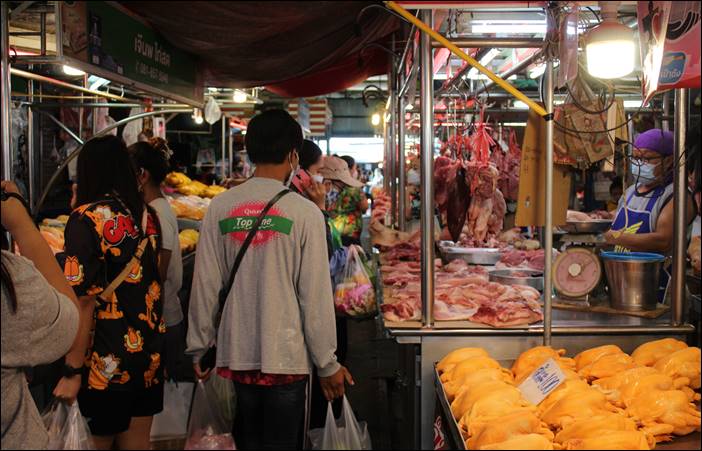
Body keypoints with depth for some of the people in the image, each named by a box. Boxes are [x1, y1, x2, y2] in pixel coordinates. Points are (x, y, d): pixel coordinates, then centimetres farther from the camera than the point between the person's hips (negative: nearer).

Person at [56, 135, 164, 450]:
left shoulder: (87, 218, -14)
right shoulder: (147, 216, 4)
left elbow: (83, 302, -18)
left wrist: (72, 371, -14)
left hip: (106, 364, -6)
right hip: (149, 357, 6)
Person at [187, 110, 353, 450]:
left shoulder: (220, 208, -2)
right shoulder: (304, 212, -9)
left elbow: (205, 285, -1)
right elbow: (315, 295, -9)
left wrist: (199, 347, 11)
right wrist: (327, 364, 0)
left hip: (235, 355, 3)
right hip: (286, 358, -3)